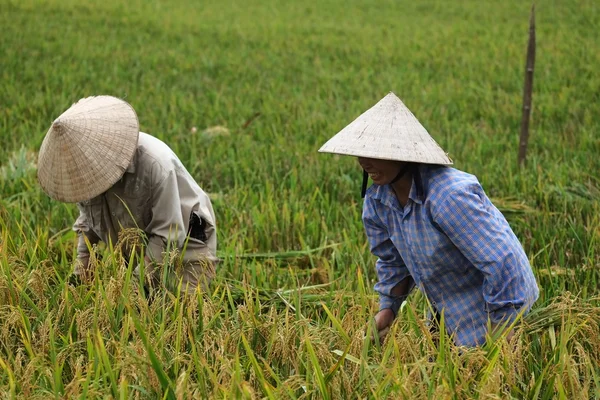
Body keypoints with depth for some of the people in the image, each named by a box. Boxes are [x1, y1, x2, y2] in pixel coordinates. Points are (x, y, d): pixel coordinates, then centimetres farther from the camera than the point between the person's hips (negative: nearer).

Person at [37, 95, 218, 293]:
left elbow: (168, 234, -28)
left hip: (184, 245, -6)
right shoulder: (85, 161, -11)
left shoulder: (154, 163, -32)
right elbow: (87, 222, 5)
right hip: (135, 253, 6)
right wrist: (82, 263, -7)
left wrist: (138, 278, -29)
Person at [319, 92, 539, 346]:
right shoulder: (376, 201, -7)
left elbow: (501, 263, -31)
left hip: (497, 313, -8)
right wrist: (387, 309, 1)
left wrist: (498, 333, -23)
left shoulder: (449, 196, -34)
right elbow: (393, 261, 11)